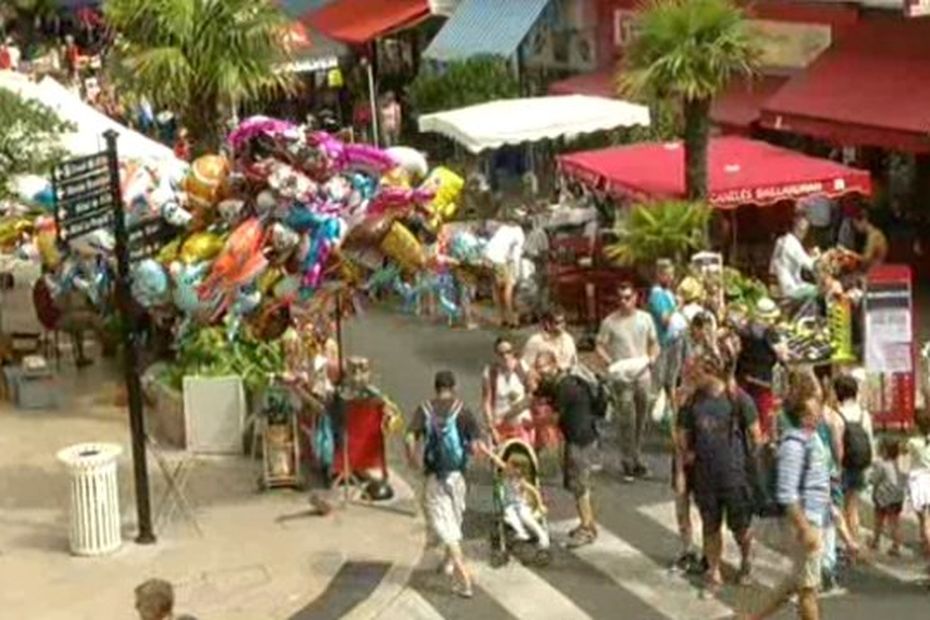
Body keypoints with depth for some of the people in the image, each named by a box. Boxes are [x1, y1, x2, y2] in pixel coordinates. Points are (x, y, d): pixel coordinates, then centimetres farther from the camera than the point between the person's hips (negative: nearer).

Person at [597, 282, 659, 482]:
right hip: (622, 378, -4)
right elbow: (600, 347, -2)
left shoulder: (645, 318, 6)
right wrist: (610, 362, -20)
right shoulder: (610, 321, -4)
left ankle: (636, 460, 24)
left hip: (643, 376, 4)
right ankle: (629, 464, 0)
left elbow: (654, 343, 14)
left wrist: (652, 357, -7)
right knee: (627, 421, -7)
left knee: (641, 421, 11)